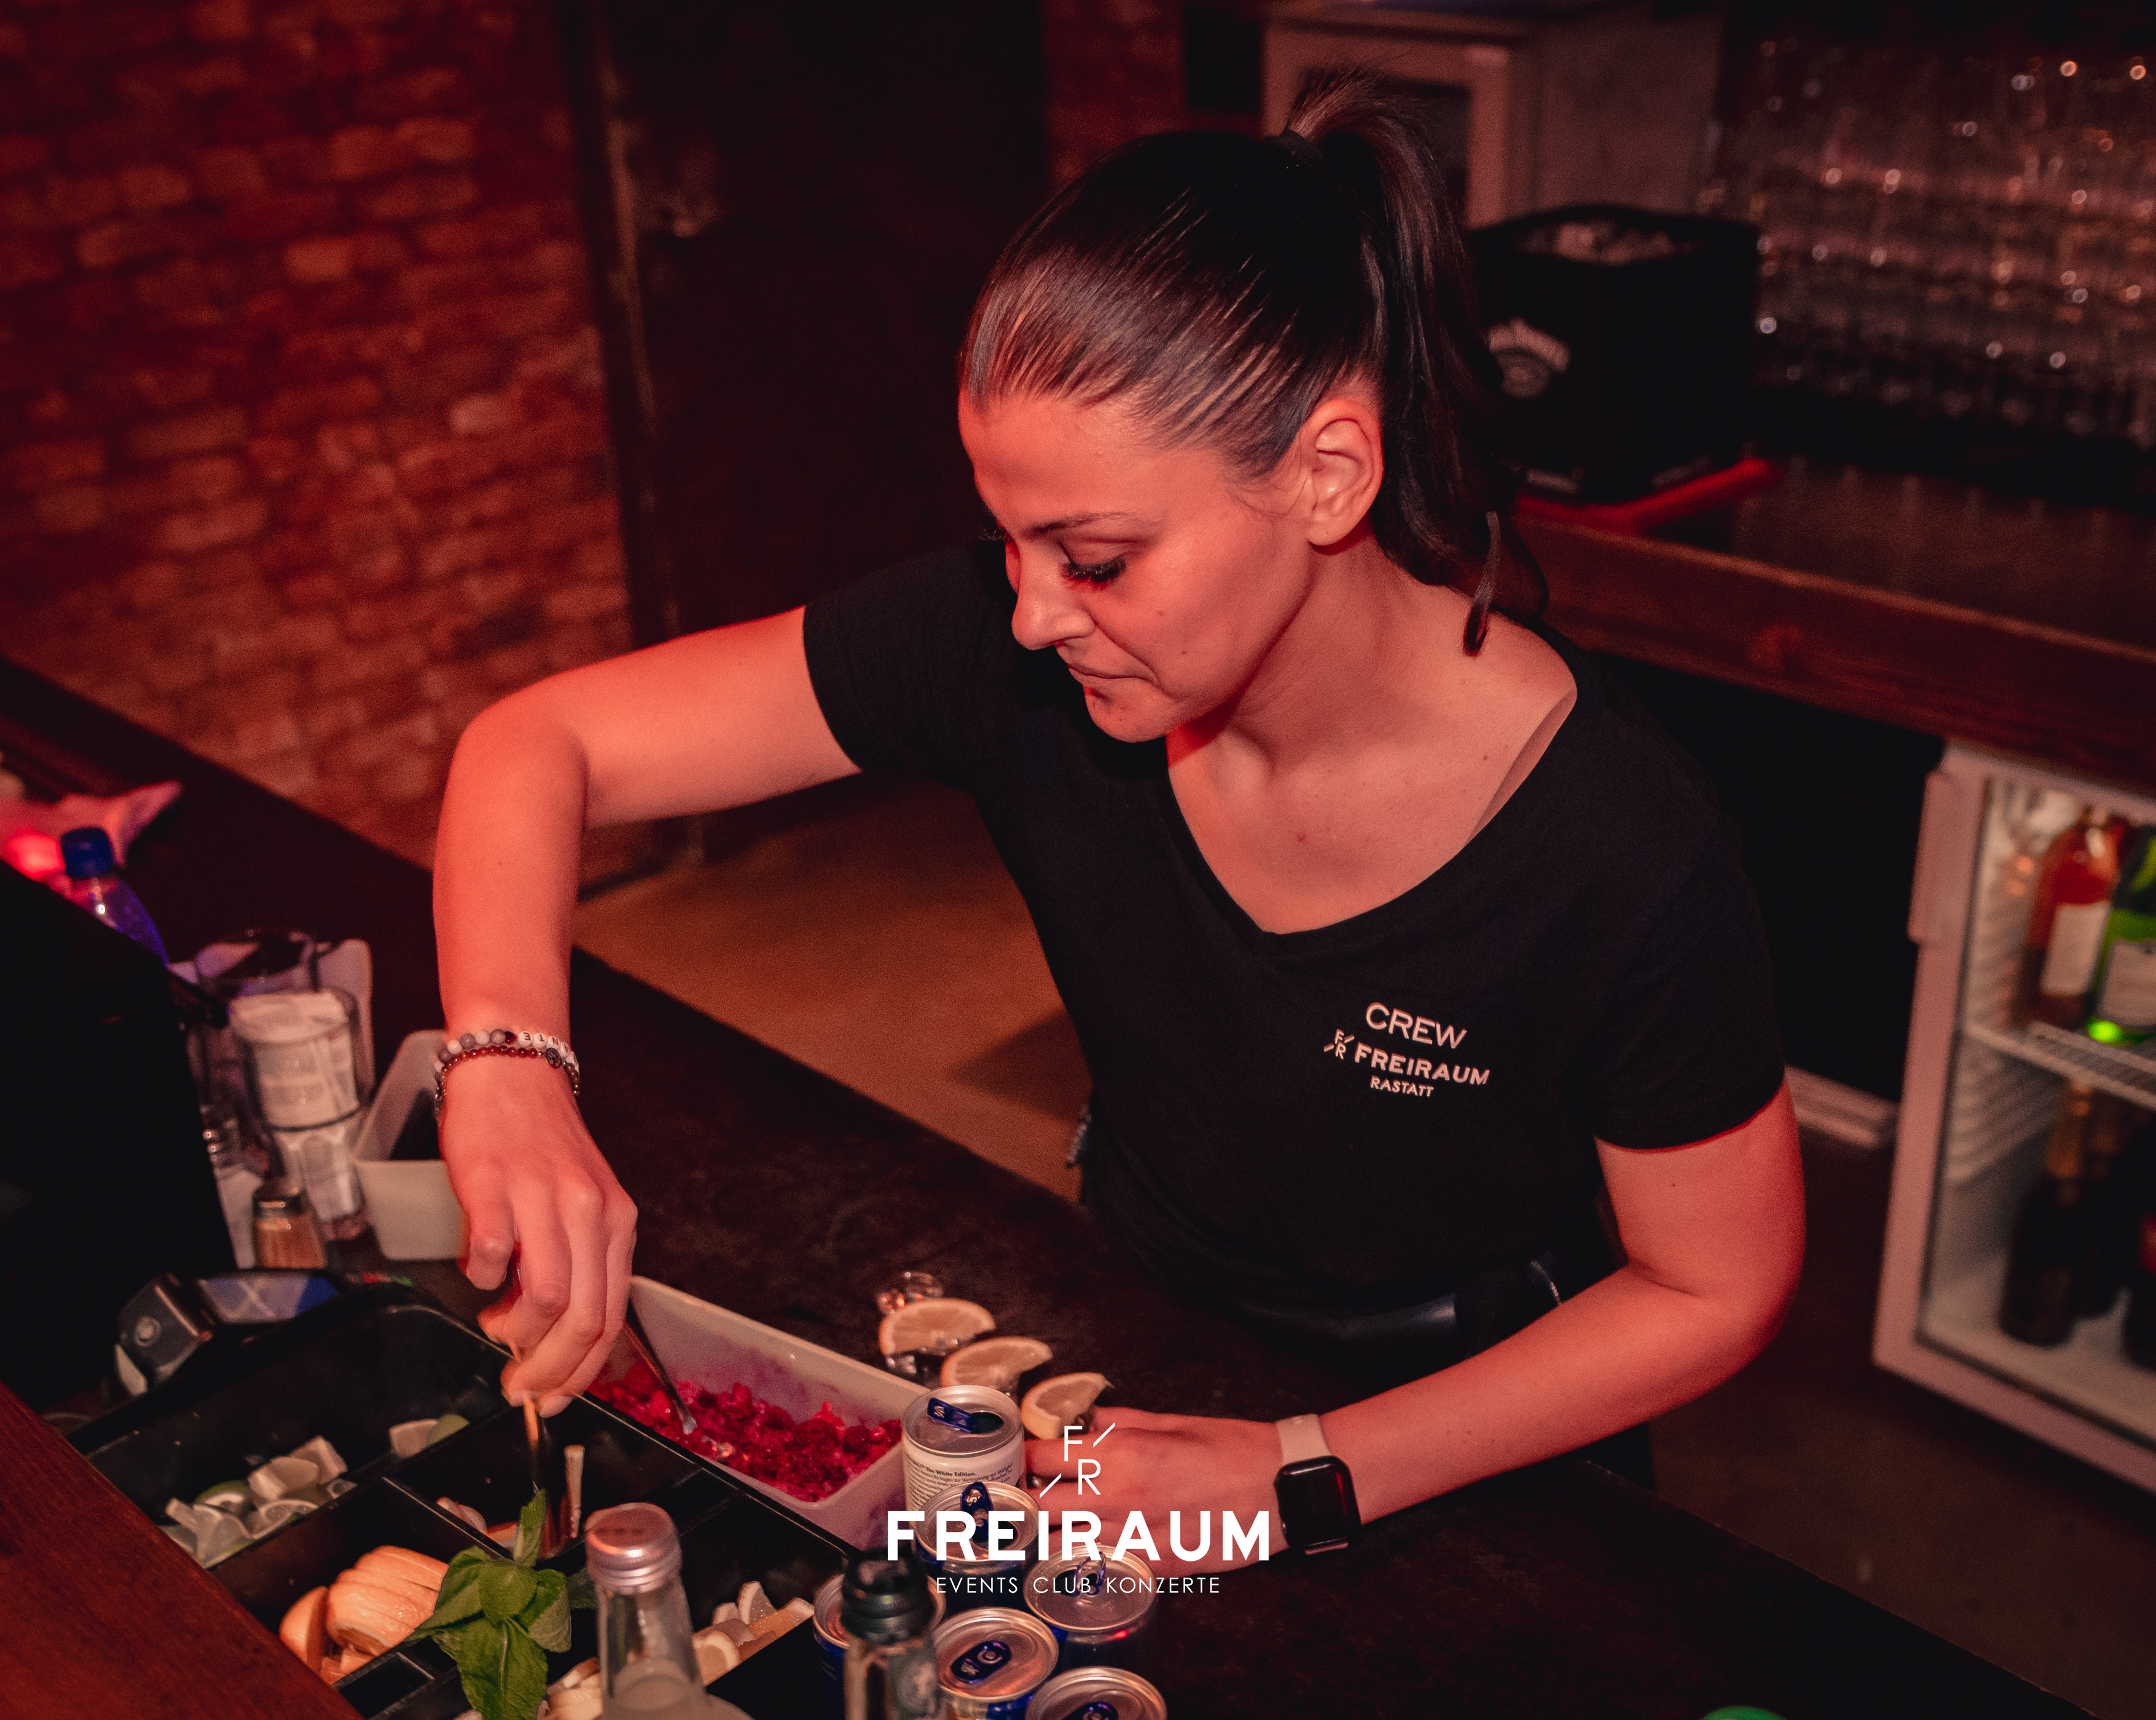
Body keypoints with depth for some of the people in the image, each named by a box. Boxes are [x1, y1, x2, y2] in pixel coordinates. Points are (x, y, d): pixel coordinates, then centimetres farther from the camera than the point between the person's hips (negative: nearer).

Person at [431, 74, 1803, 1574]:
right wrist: (509, 1060, -33)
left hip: (1469, 1460, -3)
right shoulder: (1012, 651, -21)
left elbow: (1720, 1291, -14)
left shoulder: (1618, 853, -29)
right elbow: (541, 743, -14)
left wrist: (1300, 1482, -21)